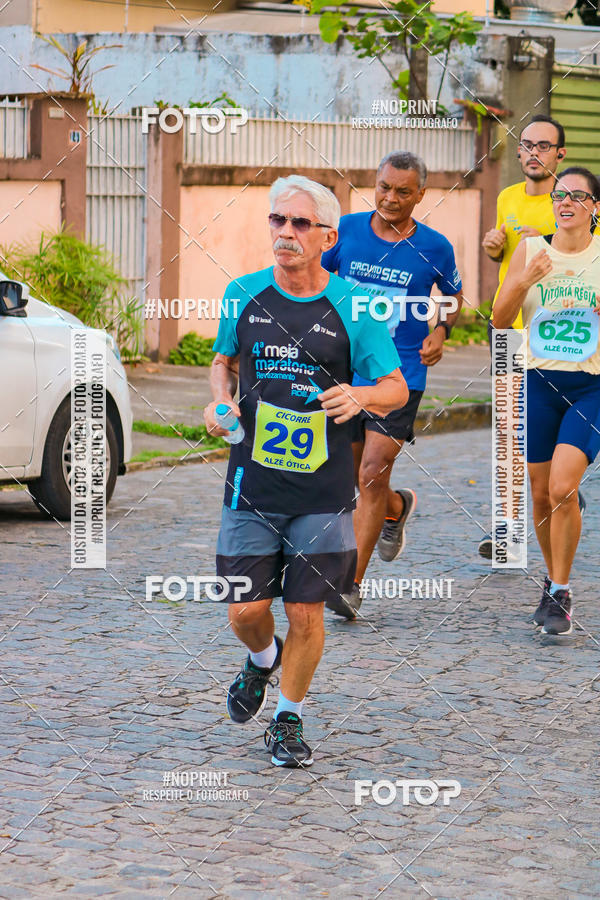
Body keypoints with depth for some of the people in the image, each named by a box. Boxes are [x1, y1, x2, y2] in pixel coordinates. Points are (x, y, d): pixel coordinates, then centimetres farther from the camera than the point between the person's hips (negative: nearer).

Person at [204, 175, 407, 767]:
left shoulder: (352, 307, -4)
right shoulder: (243, 294, 3)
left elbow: (397, 389, 3)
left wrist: (359, 396, -18)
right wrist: (221, 400, 0)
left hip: (324, 490, -2)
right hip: (252, 484, 2)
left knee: (306, 614, 1)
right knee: (245, 610, 0)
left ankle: (288, 718, 23)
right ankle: (262, 659, 36)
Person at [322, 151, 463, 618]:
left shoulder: (434, 247, -2)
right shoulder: (346, 230, 0)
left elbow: (455, 296, 15)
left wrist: (441, 331, -2)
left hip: (401, 374, -3)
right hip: (346, 370, 3)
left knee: (373, 475, -13)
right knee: (358, 478, 13)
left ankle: (352, 584, -9)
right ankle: (397, 508, 49)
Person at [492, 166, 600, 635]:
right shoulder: (530, 250, 3)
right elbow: (500, 320, 3)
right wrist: (523, 283, -14)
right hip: (541, 381, 3)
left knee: (562, 488, -17)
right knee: (541, 493, 8)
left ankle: (561, 593, -4)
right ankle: (554, 579, 30)